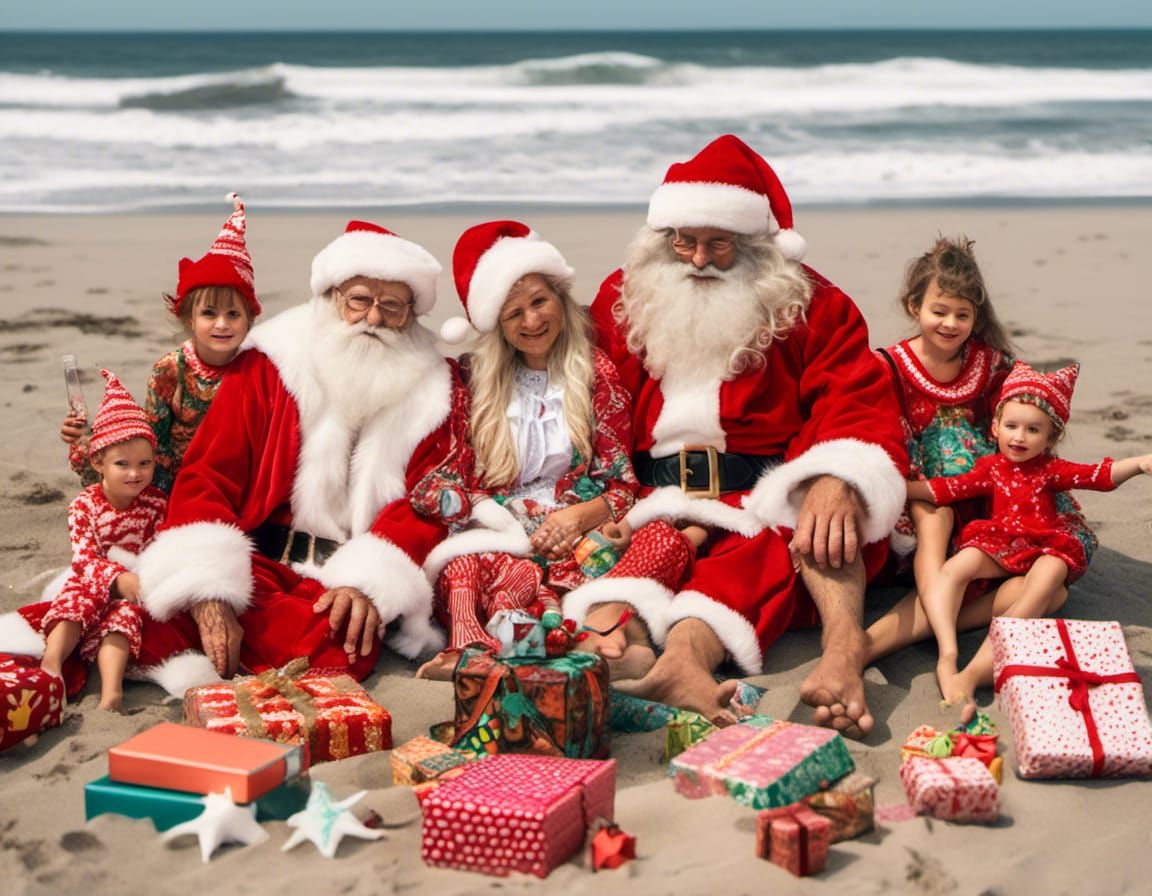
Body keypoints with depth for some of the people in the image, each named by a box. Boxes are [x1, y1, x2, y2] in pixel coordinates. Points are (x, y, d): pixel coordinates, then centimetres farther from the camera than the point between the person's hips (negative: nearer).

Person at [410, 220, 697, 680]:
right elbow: (449, 474, 7)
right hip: (495, 540, 0)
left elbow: (621, 483, 8)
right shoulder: (475, 380, 14)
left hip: (574, 537, 0)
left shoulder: (596, 373, 11)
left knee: (667, 542, -31)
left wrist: (578, 515, -13)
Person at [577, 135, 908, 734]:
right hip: (653, 502, 0)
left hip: (762, 503, 1)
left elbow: (861, 405, -8)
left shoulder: (811, 306, 7)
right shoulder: (621, 301, 14)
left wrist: (836, 482, -30)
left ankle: (843, 646, -55)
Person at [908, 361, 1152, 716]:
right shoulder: (990, 467, 15)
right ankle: (947, 655, -44)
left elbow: (1100, 474, -2)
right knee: (953, 569, -28)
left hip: (1044, 548, -2)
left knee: (1040, 592, -35)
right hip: (998, 542, 2)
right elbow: (946, 489, 12)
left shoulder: (1051, 470, 10)